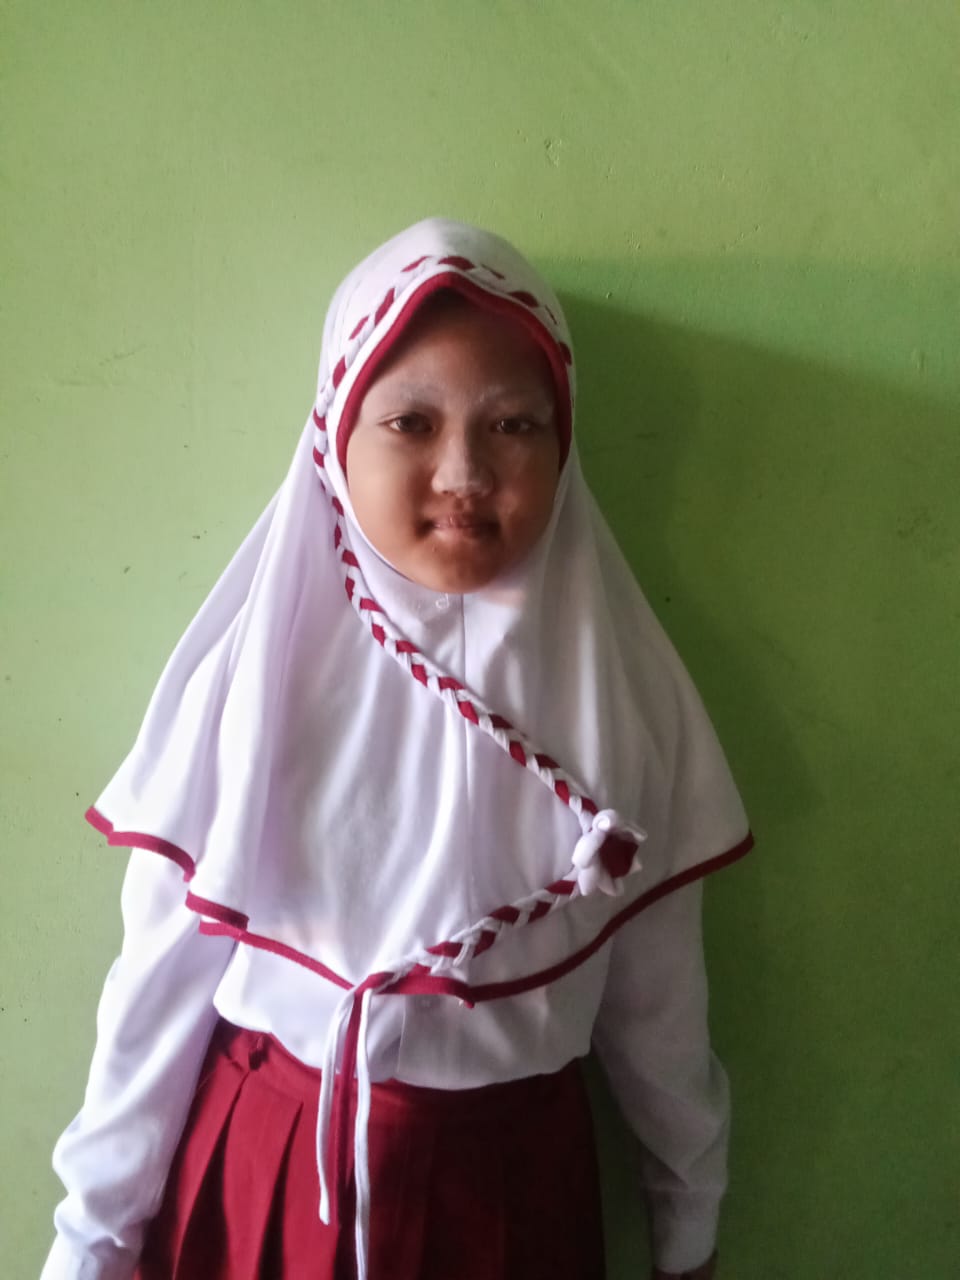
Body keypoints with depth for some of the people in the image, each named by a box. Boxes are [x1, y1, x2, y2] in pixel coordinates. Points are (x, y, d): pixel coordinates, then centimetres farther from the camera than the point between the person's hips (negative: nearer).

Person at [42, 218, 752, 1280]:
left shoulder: (620, 685, -11)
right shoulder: (254, 668, -14)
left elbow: (655, 994, -2)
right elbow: (164, 971, -6)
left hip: (512, 1180, 1)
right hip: (259, 1172, 0)